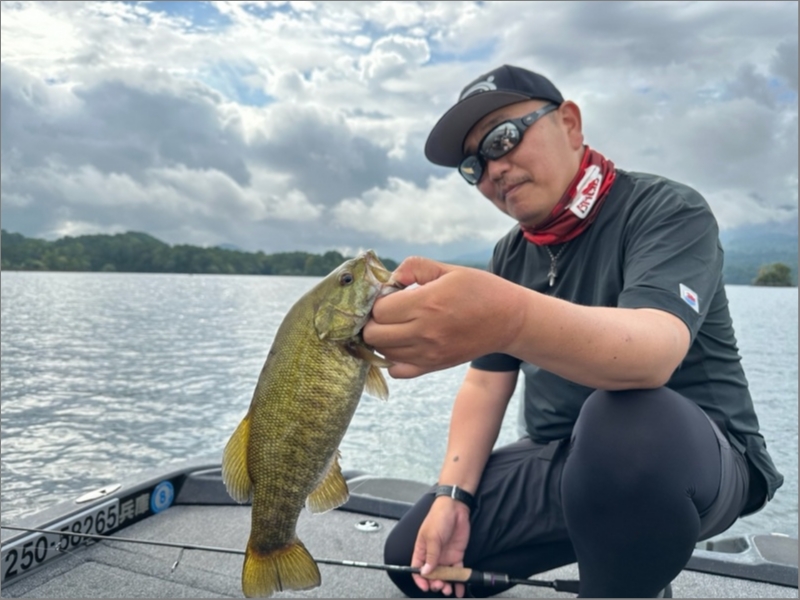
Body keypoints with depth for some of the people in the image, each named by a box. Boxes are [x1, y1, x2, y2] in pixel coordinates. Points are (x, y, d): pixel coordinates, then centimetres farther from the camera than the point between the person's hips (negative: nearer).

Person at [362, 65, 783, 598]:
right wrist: (451, 496, -7)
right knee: (413, 556, 0)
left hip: (692, 456, -6)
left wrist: (514, 319, -54)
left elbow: (653, 353, -35)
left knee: (622, 422, -40)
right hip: (561, 461, 6)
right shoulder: (510, 257, 5)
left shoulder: (668, 211, -15)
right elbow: (485, 383, 5)